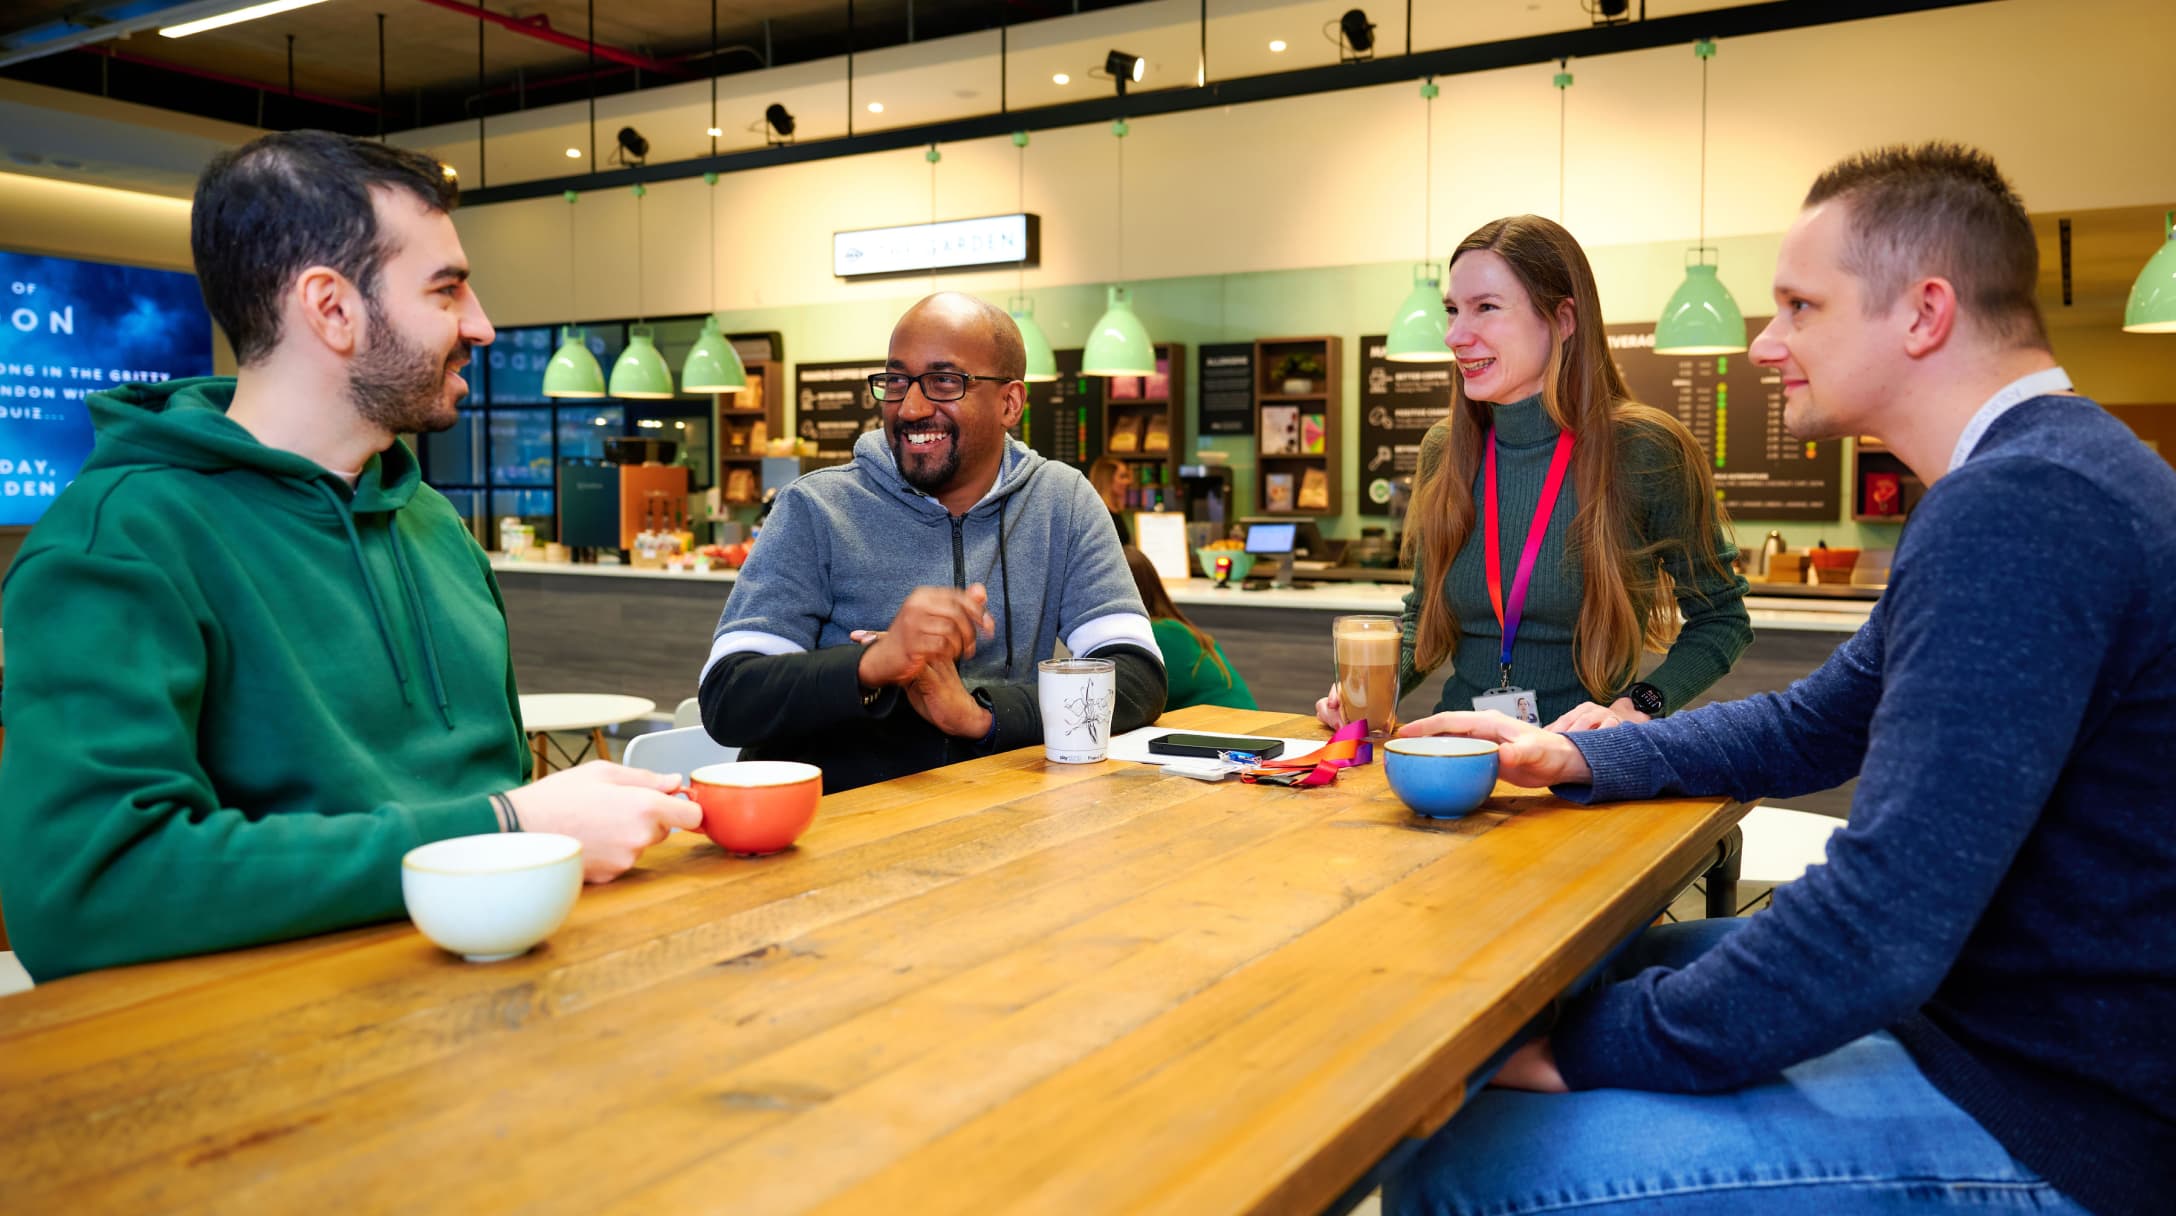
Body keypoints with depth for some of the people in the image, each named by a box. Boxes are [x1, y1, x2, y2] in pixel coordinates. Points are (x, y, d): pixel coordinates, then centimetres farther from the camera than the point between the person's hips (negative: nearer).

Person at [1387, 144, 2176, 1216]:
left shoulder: (2016, 505, -25)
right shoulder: (2051, 468, 11)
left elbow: (1882, 924, -31)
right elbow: (1809, 728, 16)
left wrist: (1582, 1052, -19)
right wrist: (1581, 758, 4)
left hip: (2047, 1117, -10)